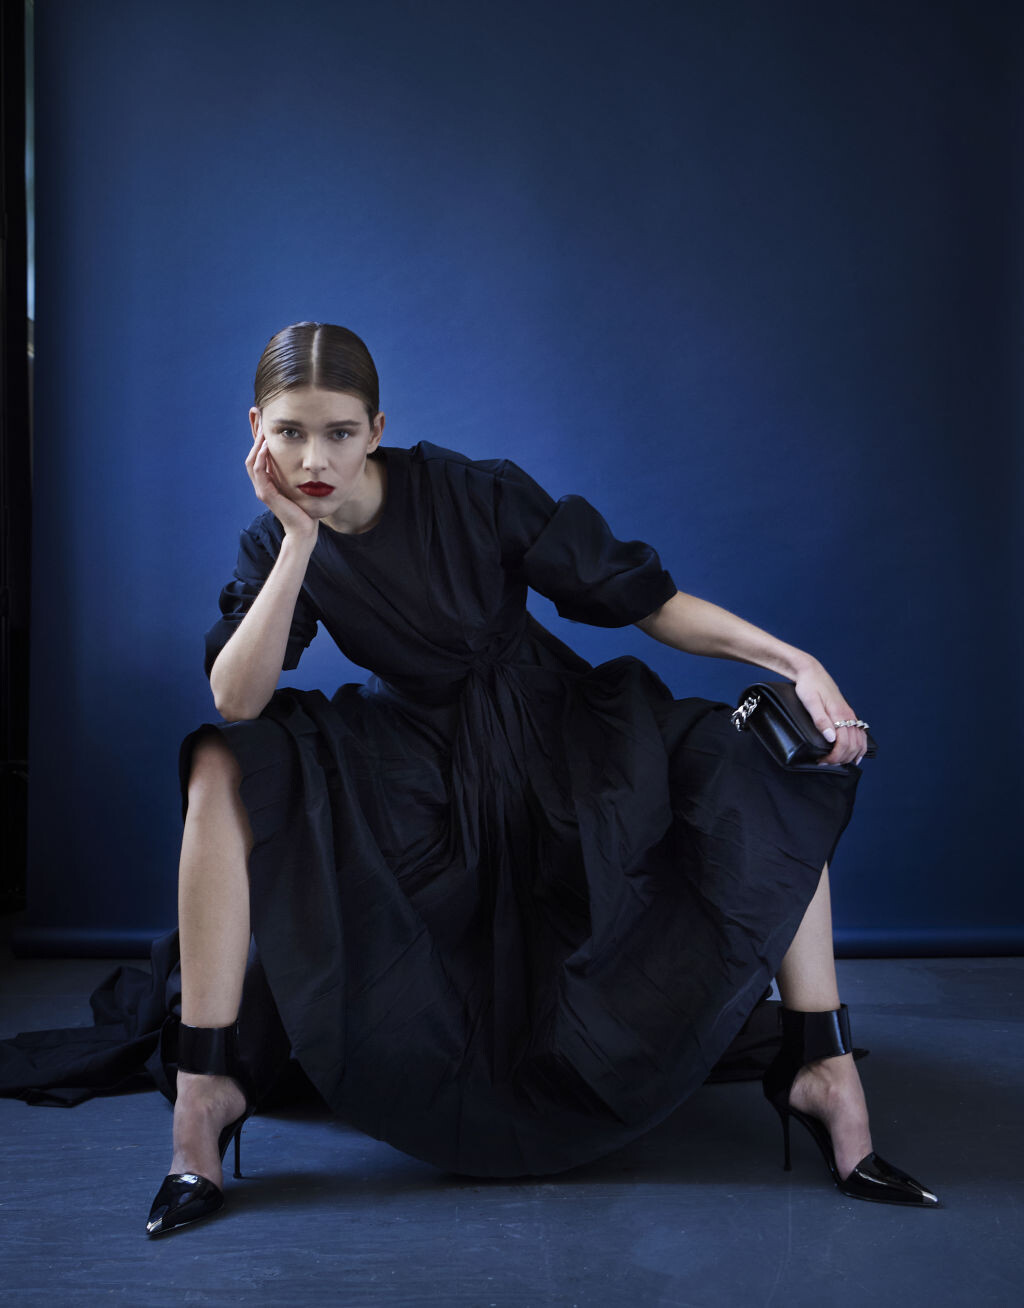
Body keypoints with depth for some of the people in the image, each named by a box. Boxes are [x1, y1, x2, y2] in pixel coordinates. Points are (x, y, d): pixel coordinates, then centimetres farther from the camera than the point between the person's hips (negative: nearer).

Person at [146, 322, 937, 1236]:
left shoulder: (471, 493, -16)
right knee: (225, 770, -26)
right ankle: (207, 1085, -22)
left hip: (548, 734, 0)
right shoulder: (276, 545, -8)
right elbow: (235, 703, -21)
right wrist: (301, 541, -28)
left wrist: (793, 660, -20)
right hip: (414, 766, 1)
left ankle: (826, 1073, -16)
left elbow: (632, 592, -12)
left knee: (768, 769, -21)